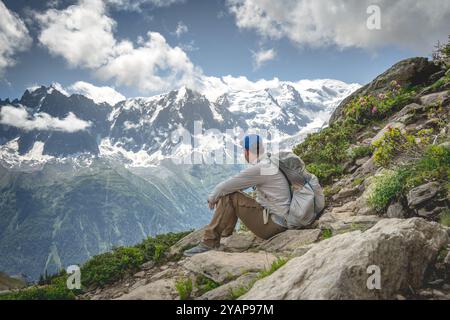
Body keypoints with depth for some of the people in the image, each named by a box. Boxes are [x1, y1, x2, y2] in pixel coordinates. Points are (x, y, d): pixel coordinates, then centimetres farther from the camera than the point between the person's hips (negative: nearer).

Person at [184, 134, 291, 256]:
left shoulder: (259, 168, -21)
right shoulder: (268, 163, 8)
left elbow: (227, 185, -13)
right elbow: (236, 183, 18)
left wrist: (212, 197, 5)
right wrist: (216, 195, 15)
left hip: (273, 224, -9)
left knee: (230, 197, -14)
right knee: (229, 191, 11)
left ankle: (209, 243, -6)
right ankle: (224, 235, 15)